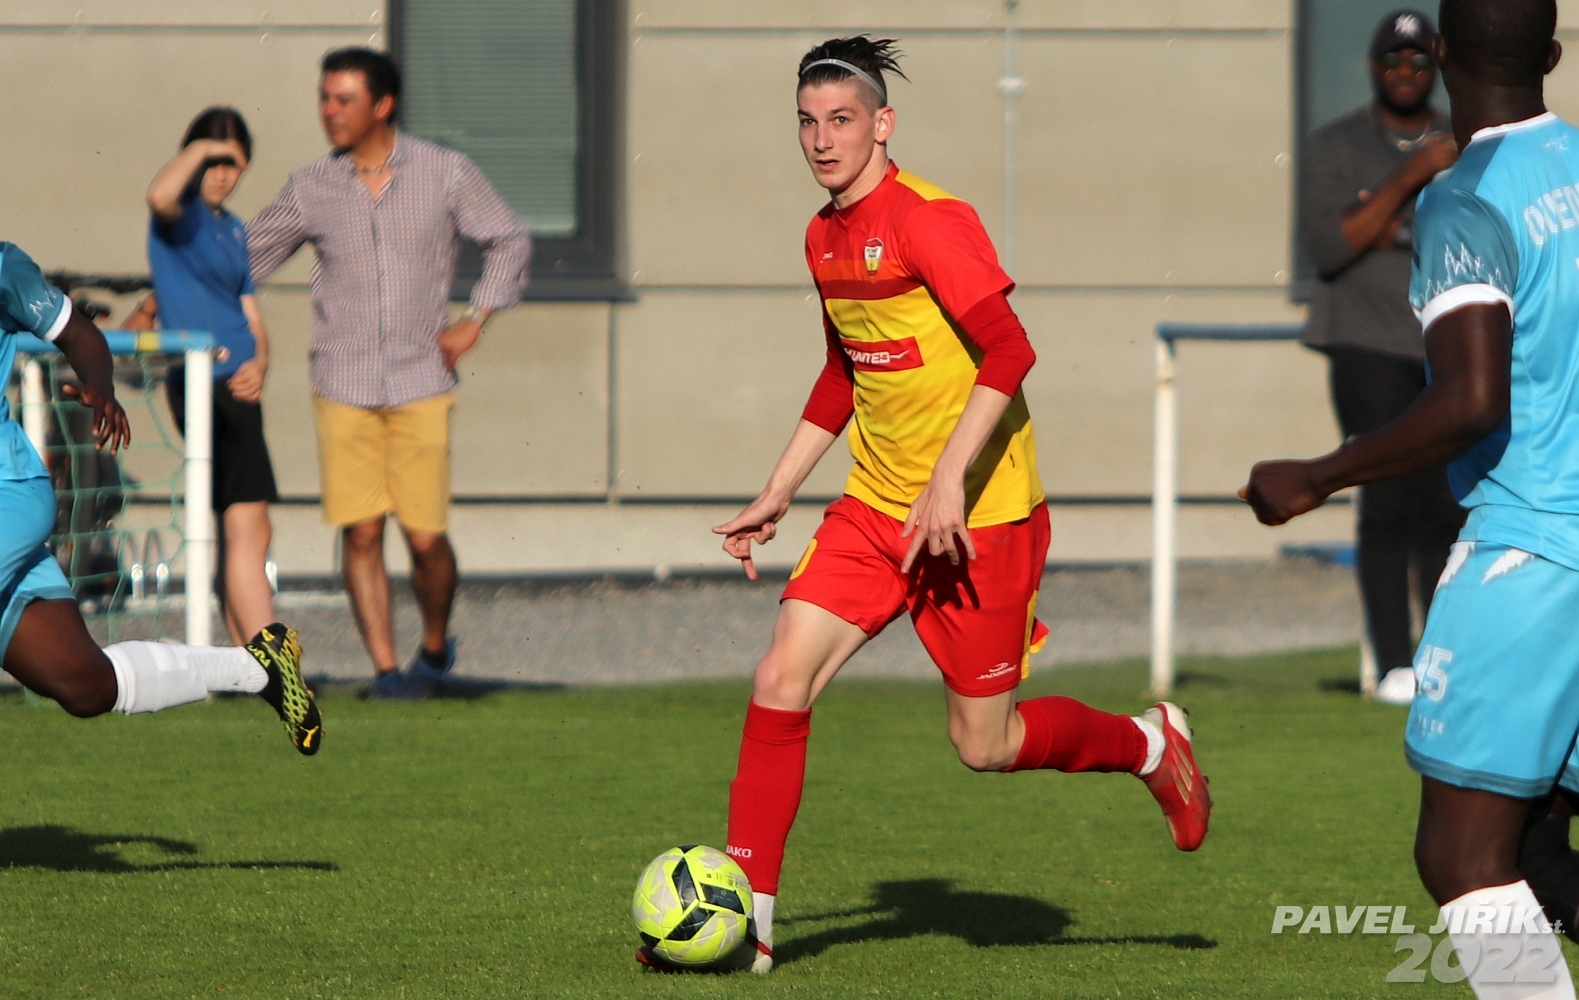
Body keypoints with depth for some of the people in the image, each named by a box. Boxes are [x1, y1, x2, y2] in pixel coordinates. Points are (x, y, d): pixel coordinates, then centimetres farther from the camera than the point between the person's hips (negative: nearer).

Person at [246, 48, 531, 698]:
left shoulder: (445, 174, 0)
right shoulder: (311, 188, 4)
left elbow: (509, 241, 10)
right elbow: (249, 256, 14)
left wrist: (475, 322, 1)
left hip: (419, 383, -1)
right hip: (343, 387, 1)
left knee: (426, 537, -3)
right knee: (360, 533, -6)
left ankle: (435, 646, 23)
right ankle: (386, 668, 2)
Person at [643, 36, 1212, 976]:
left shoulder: (929, 219, -16)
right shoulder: (824, 237, 10)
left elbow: (1009, 351, -23)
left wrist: (951, 481, -28)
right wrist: (779, 493, 20)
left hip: (979, 517, -7)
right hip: (874, 508, 7)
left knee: (985, 744, 1)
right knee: (782, 679, -7)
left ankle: (1152, 743, 28)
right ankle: (745, 915, -3)